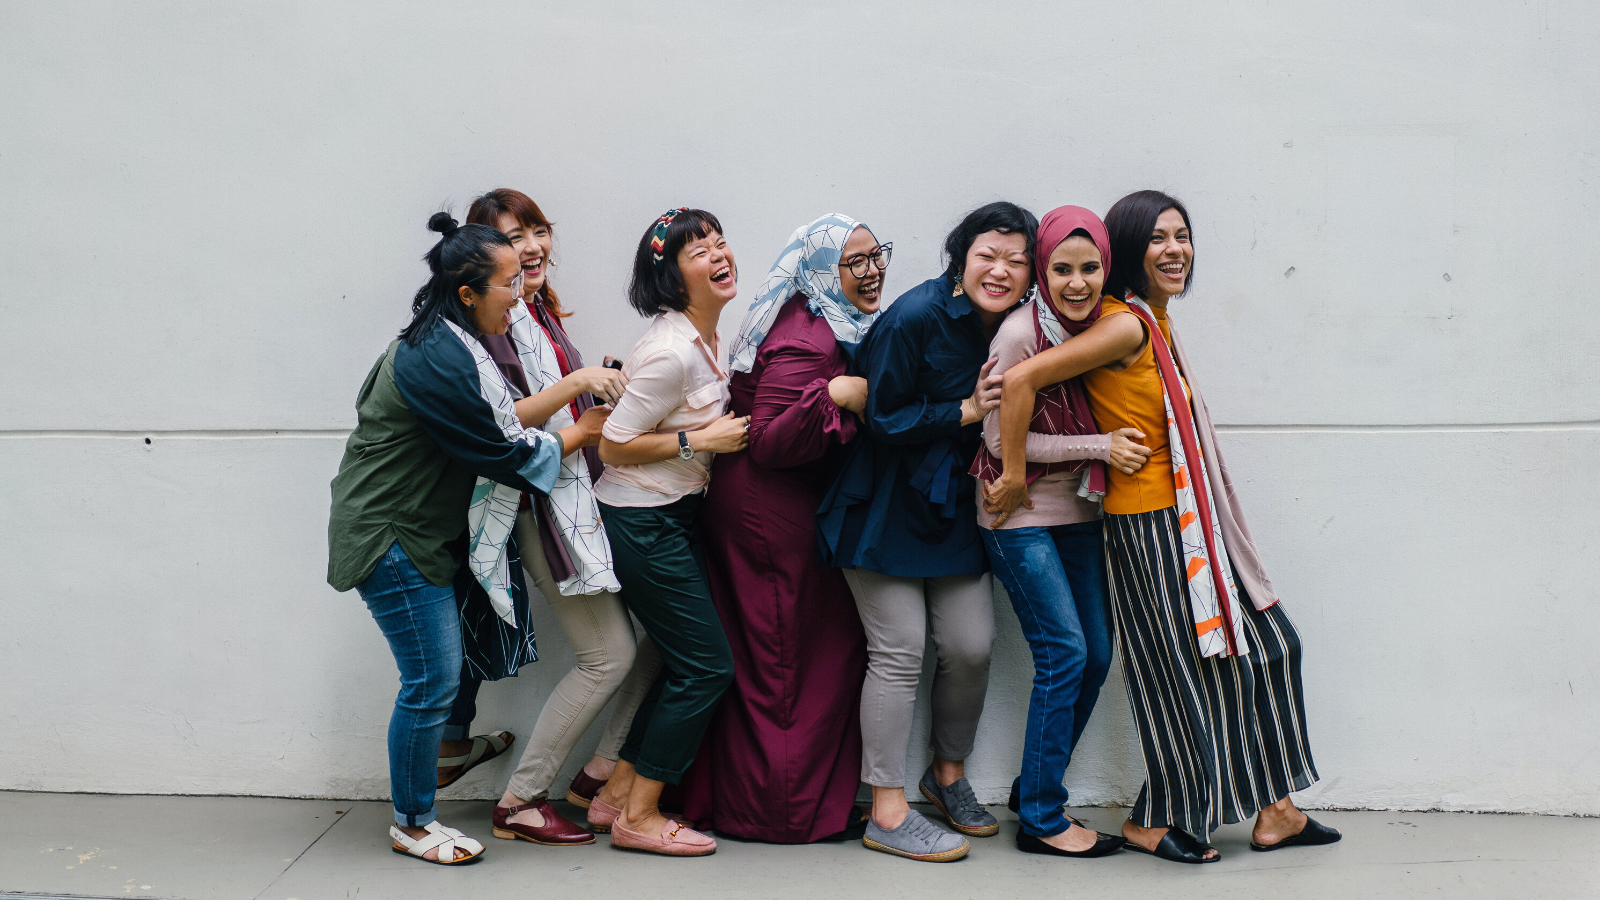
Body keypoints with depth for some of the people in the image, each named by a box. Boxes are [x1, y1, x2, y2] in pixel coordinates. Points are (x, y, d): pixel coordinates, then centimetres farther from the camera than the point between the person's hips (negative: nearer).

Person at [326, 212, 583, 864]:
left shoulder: (443, 344, 10)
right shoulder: (440, 362, -24)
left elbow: (499, 416, 13)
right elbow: (503, 450, -19)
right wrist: (579, 434, -6)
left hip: (417, 531, 11)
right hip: (392, 539, -11)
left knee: (435, 676, 13)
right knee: (432, 680, -3)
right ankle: (412, 825, 13)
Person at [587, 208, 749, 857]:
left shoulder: (706, 335, 6)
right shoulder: (672, 351, -23)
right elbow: (613, 446, -19)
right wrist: (700, 440, -18)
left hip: (676, 514, 10)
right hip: (642, 523, -10)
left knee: (687, 663, 13)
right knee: (707, 664, -4)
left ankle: (618, 792, 23)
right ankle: (637, 817, 7)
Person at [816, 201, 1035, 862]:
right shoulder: (916, 317, -17)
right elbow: (883, 417, -16)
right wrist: (966, 412, -17)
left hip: (954, 504, 6)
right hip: (885, 504, -6)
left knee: (971, 646, 3)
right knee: (899, 651, -6)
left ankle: (948, 775, 29)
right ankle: (887, 813, 4)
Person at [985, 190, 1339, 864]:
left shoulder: (1156, 324, 10)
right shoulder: (1127, 324, -19)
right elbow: (1020, 379, -25)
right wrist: (1014, 476, -19)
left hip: (1191, 517, 10)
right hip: (1150, 525, -10)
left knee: (1265, 642, 14)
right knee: (1184, 670, 2)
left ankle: (1271, 809, 24)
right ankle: (1152, 822, 20)